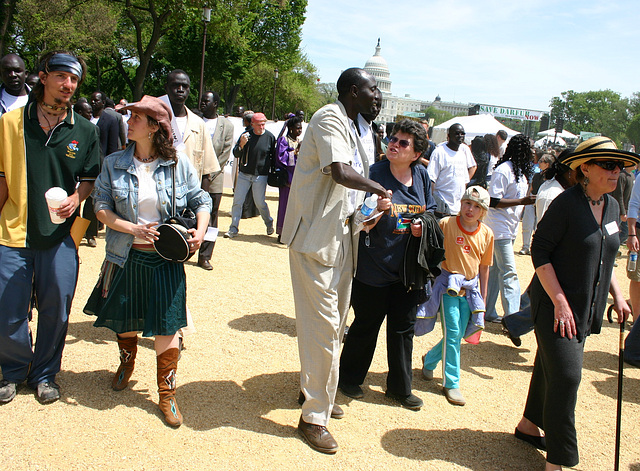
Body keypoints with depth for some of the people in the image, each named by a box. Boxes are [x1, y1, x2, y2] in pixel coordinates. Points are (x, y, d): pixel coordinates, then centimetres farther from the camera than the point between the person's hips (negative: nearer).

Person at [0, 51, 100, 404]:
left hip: (61, 234, 1)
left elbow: (90, 178, 9)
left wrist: (75, 199, -11)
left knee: (55, 311, 8)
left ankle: (45, 374, 29)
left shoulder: (85, 131, 3)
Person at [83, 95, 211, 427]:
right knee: (125, 319, 18)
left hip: (166, 258, -2)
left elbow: (201, 201, 5)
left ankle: (167, 394, 16)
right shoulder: (114, 164, 0)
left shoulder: (178, 164, -3)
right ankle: (127, 363, 51)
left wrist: (200, 231, -13)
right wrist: (133, 229, -16)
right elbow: (101, 207, -2)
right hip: (126, 256, 2)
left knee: (166, 326, 0)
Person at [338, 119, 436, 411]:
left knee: (403, 328, 14)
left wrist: (423, 225, -6)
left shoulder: (421, 176, 1)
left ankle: (400, 388, 32)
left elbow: (430, 211, 15)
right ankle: (349, 379, 33)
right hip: (373, 268, -5)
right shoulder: (375, 175, -15)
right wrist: (379, 209, -37)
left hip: (406, 268, 5)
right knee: (366, 325, 10)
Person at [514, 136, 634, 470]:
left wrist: (616, 295, 12)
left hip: (586, 308, 8)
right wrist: (560, 301, -20)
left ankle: (529, 425, 37)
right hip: (555, 306, -7)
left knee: (550, 367, 19)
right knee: (566, 374, -10)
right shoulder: (566, 204, -16)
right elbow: (540, 251, -17)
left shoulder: (611, 206, 7)